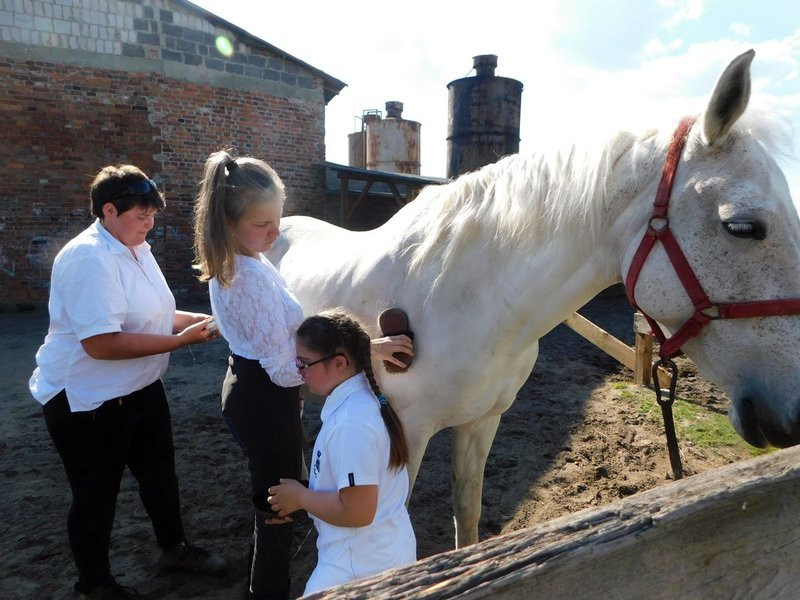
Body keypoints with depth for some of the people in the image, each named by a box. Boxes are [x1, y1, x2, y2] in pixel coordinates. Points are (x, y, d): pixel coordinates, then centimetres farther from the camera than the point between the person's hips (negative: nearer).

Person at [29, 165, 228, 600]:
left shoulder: (135, 249, 6)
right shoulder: (89, 258, -24)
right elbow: (101, 343, -32)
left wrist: (195, 320, 0)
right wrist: (181, 340, -27)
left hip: (140, 388, 9)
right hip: (87, 400, -9)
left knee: (159, 472, 22)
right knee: (96, 494, 11)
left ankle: (174, 547, 45)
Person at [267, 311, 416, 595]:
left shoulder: (350, 424, -29)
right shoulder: (361, 398, 1)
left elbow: (357, 512, -28)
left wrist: (300, 497, -15)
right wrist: (305, 497, 4)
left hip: (362, 566, -9)